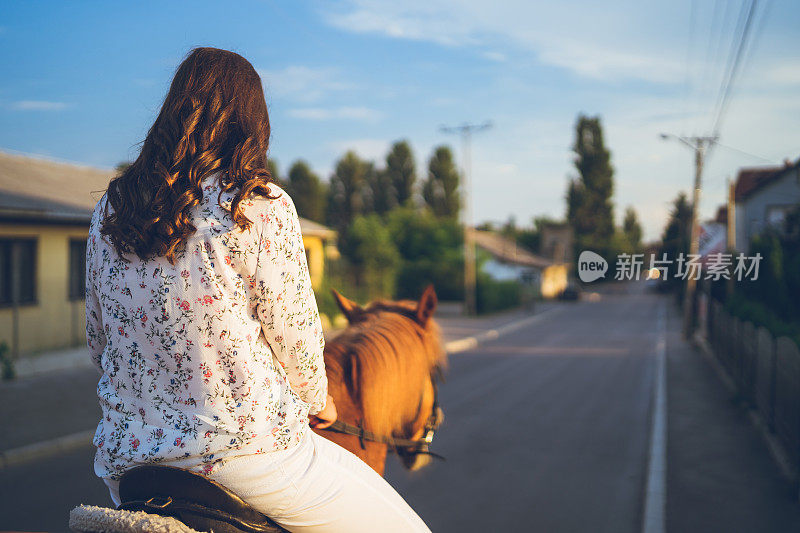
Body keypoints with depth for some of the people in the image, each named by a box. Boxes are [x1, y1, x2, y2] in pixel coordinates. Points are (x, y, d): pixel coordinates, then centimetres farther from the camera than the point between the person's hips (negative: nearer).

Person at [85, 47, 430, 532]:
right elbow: (295, 335, -7)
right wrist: (317, 399, 13)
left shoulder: (110, 209, 3)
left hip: (123, 449, 7)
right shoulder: (263, 205, -14)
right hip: (245, 447, -6)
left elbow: (98, 340, 11)